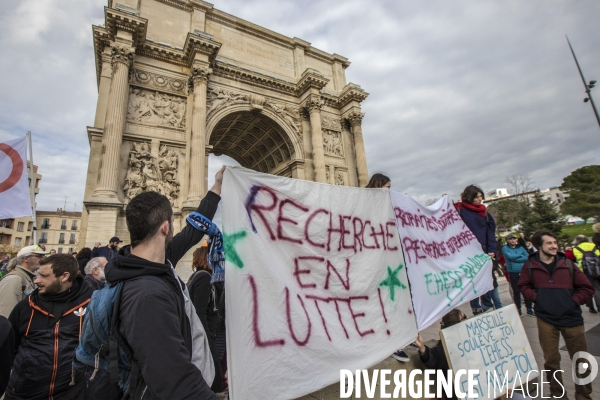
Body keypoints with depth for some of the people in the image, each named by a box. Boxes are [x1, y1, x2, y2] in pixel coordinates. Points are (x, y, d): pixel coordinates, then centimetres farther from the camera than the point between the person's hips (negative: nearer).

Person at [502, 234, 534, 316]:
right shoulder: (505, 248, -1)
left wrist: (516, 259, -13)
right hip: (513, 273, -2)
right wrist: (521, 255, -5)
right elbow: (510, 256, -17)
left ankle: (529, 309, 19)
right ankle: (518, 309, 18)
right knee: (516, 291, 6)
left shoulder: (521, 247, 8)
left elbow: (528, 257, -5)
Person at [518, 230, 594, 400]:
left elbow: (587, 288, 5)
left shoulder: (567, 264, -2)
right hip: (545, 319, -1)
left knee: (581, 361, 12)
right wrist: (536, 297, -8)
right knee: (551, 360, 12)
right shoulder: (530, 266, -4)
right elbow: (523, 286, 7)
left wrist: (574, 300, -6)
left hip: (571, 318, 1)